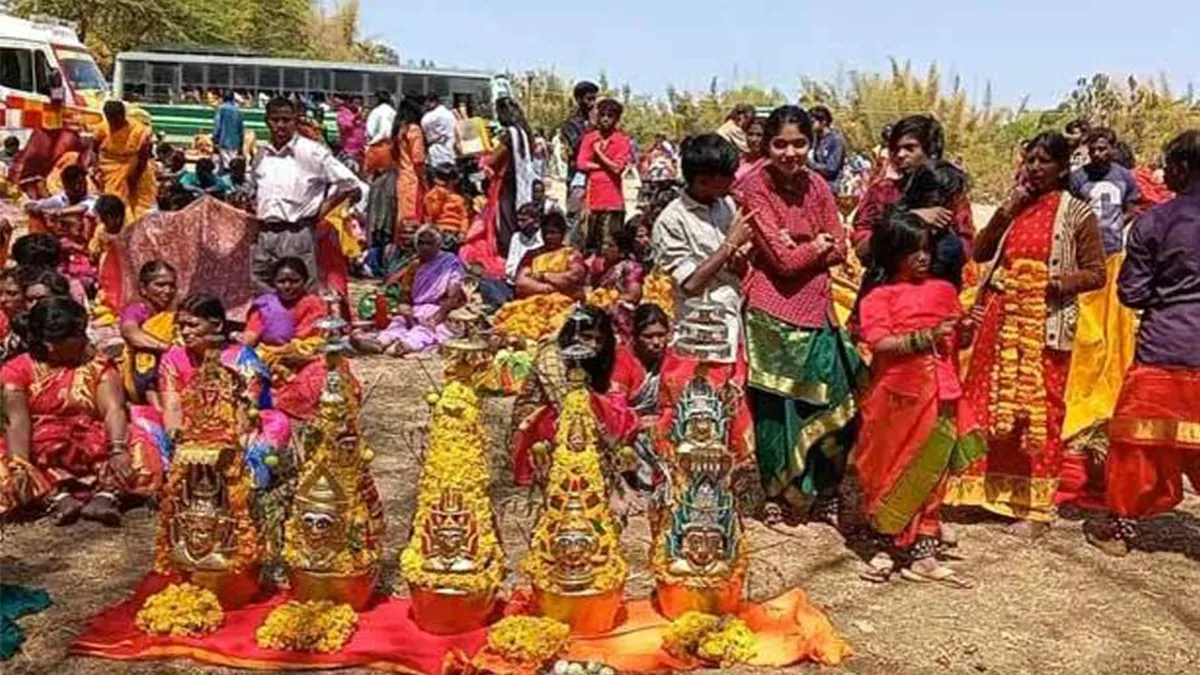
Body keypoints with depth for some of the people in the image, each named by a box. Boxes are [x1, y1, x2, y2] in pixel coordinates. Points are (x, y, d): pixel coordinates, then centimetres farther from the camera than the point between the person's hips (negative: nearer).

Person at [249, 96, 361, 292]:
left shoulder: (311, 152, -6)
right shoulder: (261, 153, 11)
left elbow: (350, 185, -7)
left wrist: (325, 206, -4)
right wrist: (254, 205, 11)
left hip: (297, 234, -6)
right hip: (264, 234, 6)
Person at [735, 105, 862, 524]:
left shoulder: (817, 186, 6)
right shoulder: (754, 189, -12)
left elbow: (839, 250, 3)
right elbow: (783, 260, -17)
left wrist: (798, 245, -12)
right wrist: (819, 242, -3)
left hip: (817, 309, 6)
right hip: (773, 312, -6)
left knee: (832, 405, 11)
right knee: (778, 407, 3)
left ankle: (824, 495, 28)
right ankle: (780, 497, 20)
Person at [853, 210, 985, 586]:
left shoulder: (943, 291, 11)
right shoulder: (880, 296, -3)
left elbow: (959, 343, 16)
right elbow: (880, 344, -16)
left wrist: (967, 330, -5)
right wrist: (925, 337, -23)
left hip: (939, 399, 4)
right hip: (897, 398, -4)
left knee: (930, 475, 8)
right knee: (893, 472, 6)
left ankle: (921, 553, 16)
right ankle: (892, 546, 21)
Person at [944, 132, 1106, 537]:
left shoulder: (1077, 214, -1)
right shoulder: (1015, 206, 12)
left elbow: (1096, 273, -2)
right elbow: (980, 253, 5)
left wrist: (1061, 282, -20)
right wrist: (1006, 210, -4)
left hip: (1044, 324, -4)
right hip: (1001, 318, 5)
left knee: (1039, 408, -1)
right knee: (988, 403, 8)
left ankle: (1036, 506, 9)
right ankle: (988, 488, 22)